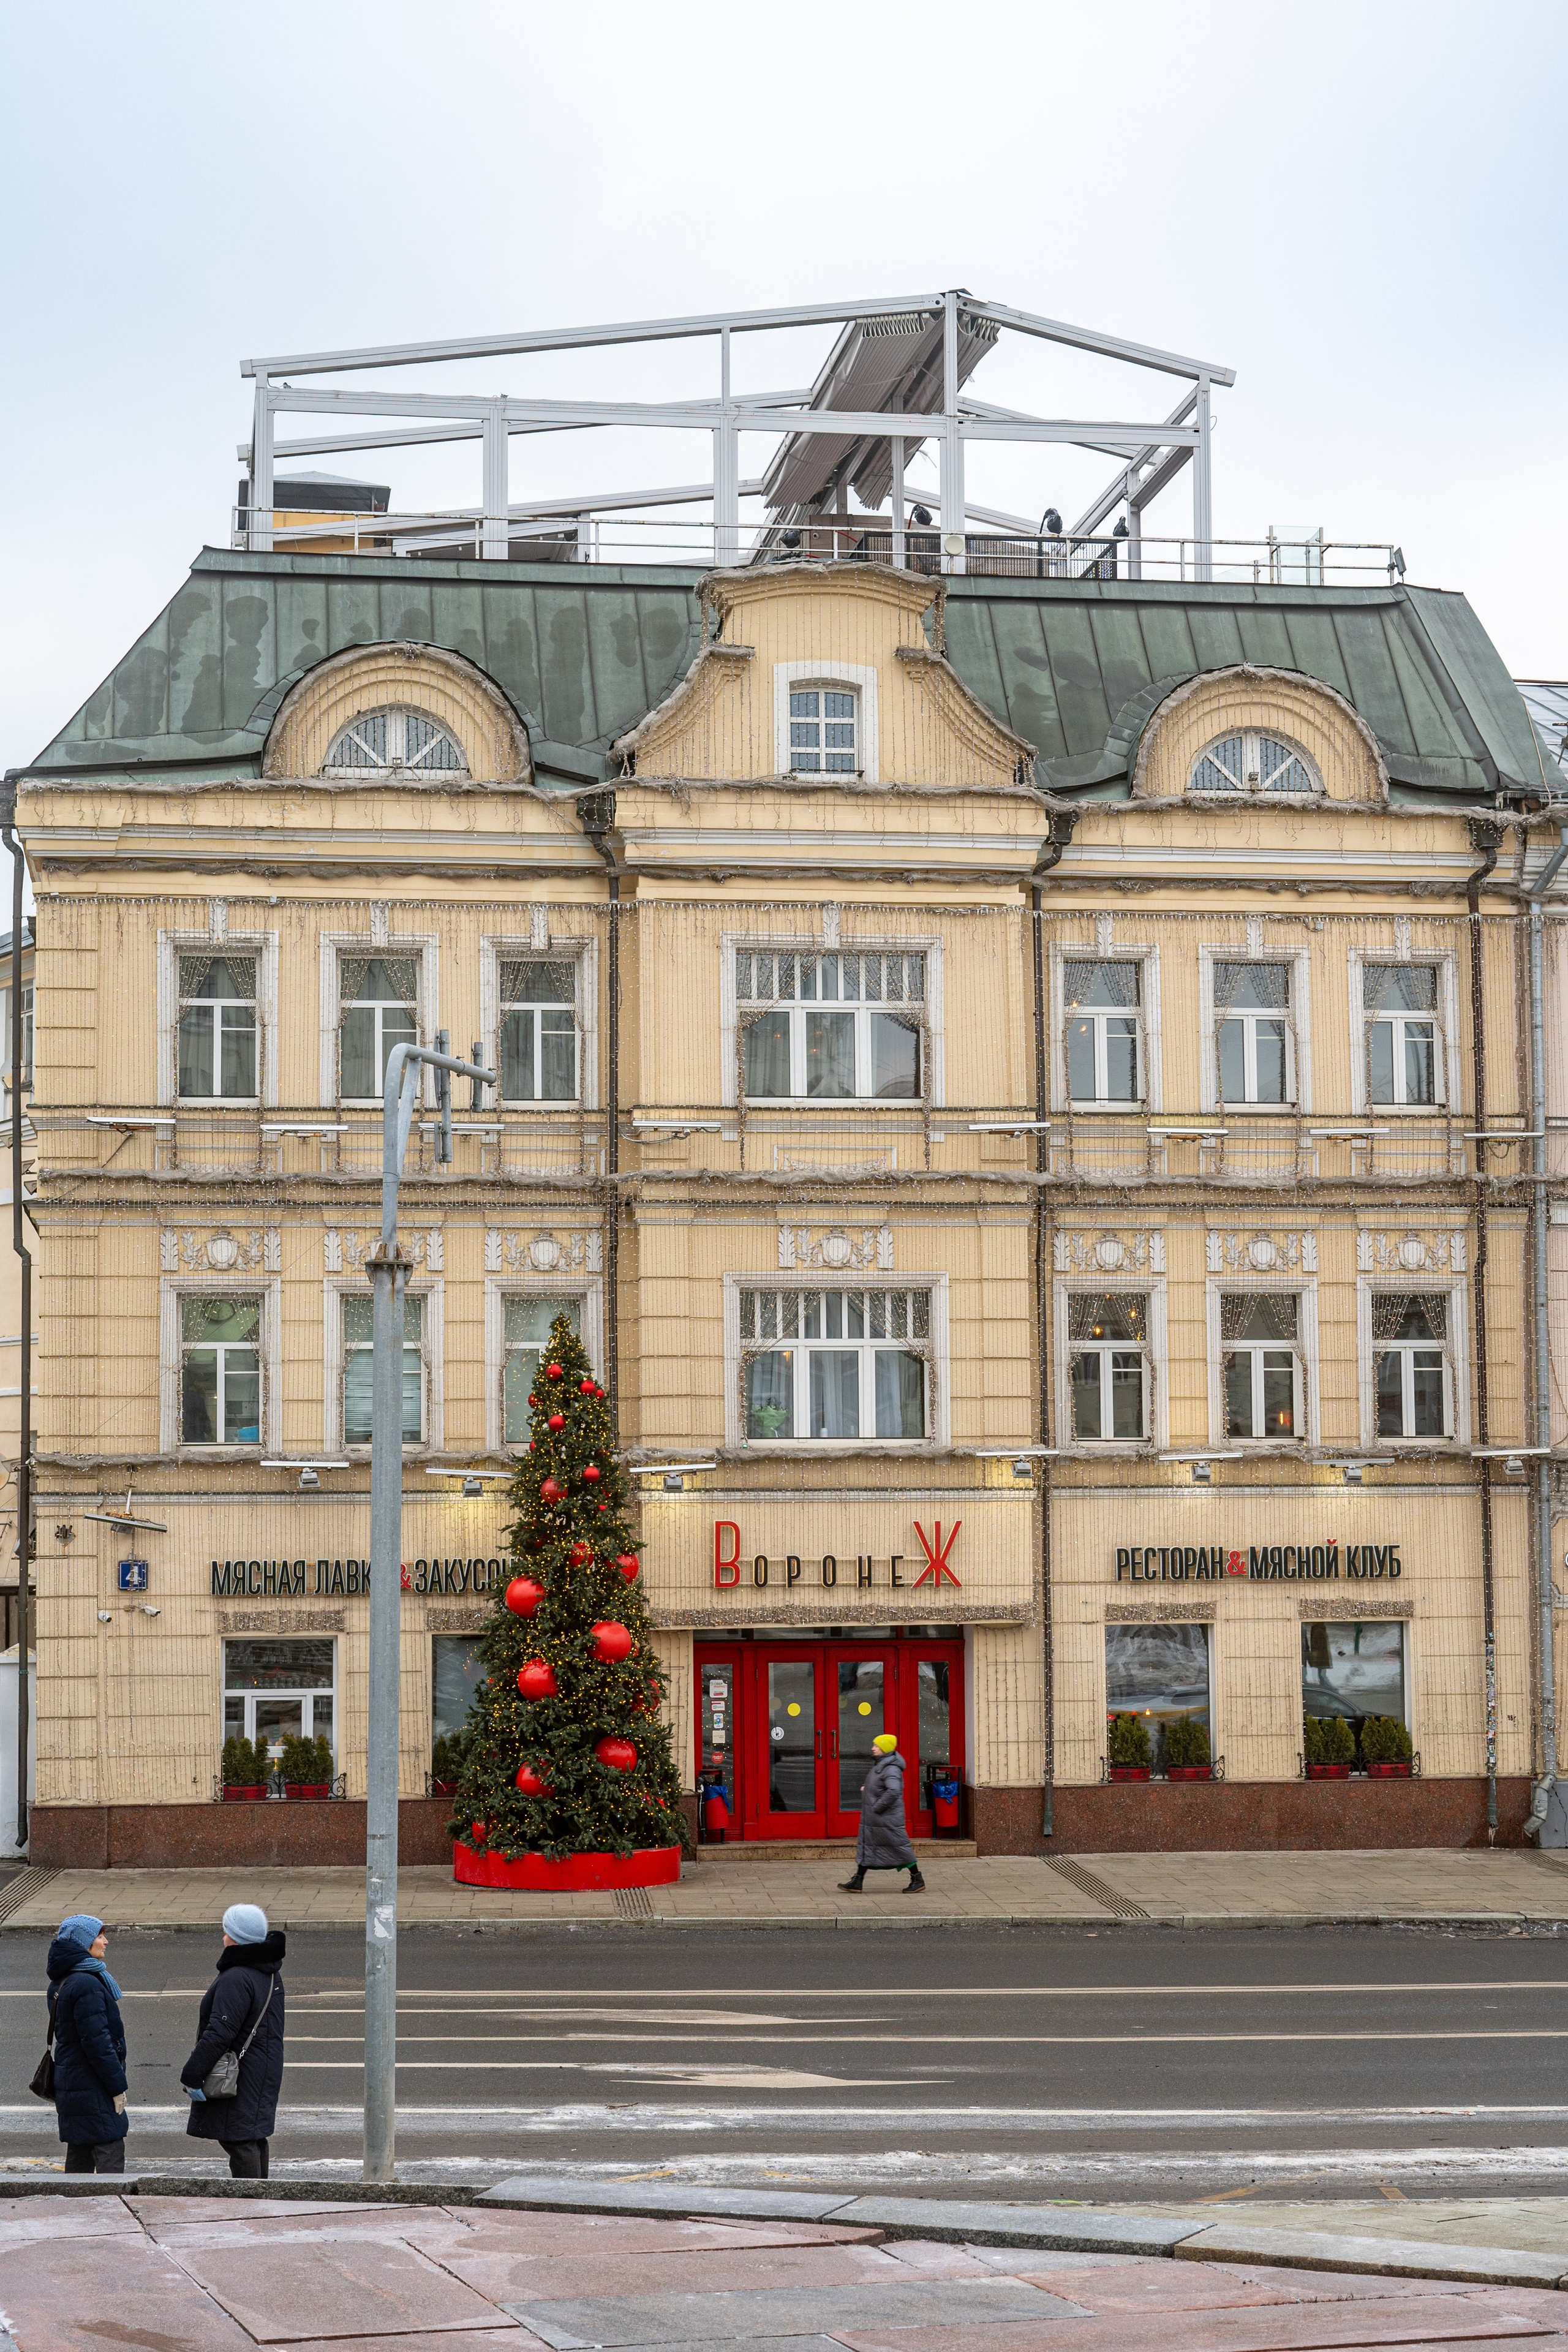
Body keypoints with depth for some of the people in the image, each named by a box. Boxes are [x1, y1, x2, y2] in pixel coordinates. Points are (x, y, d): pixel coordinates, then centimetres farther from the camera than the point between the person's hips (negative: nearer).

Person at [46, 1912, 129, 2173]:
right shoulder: (87, 1985, -21)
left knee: (79, 2156, 14)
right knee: (110, 2156, -8)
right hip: (92, 2089, -10)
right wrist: (117, 2087, -14)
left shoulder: (60, 1983, 11)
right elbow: (97, 2042, -22)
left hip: (69, 2081, 10)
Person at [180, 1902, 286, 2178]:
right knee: (254, 2139, 19)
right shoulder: (270, 1973, 10)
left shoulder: (237, 1979, -21)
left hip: (240, 2079, -10)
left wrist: (192, 2076, -20)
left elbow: (219, 2033, -25)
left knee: (239, 2142, -8)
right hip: (264, 2070, 10)